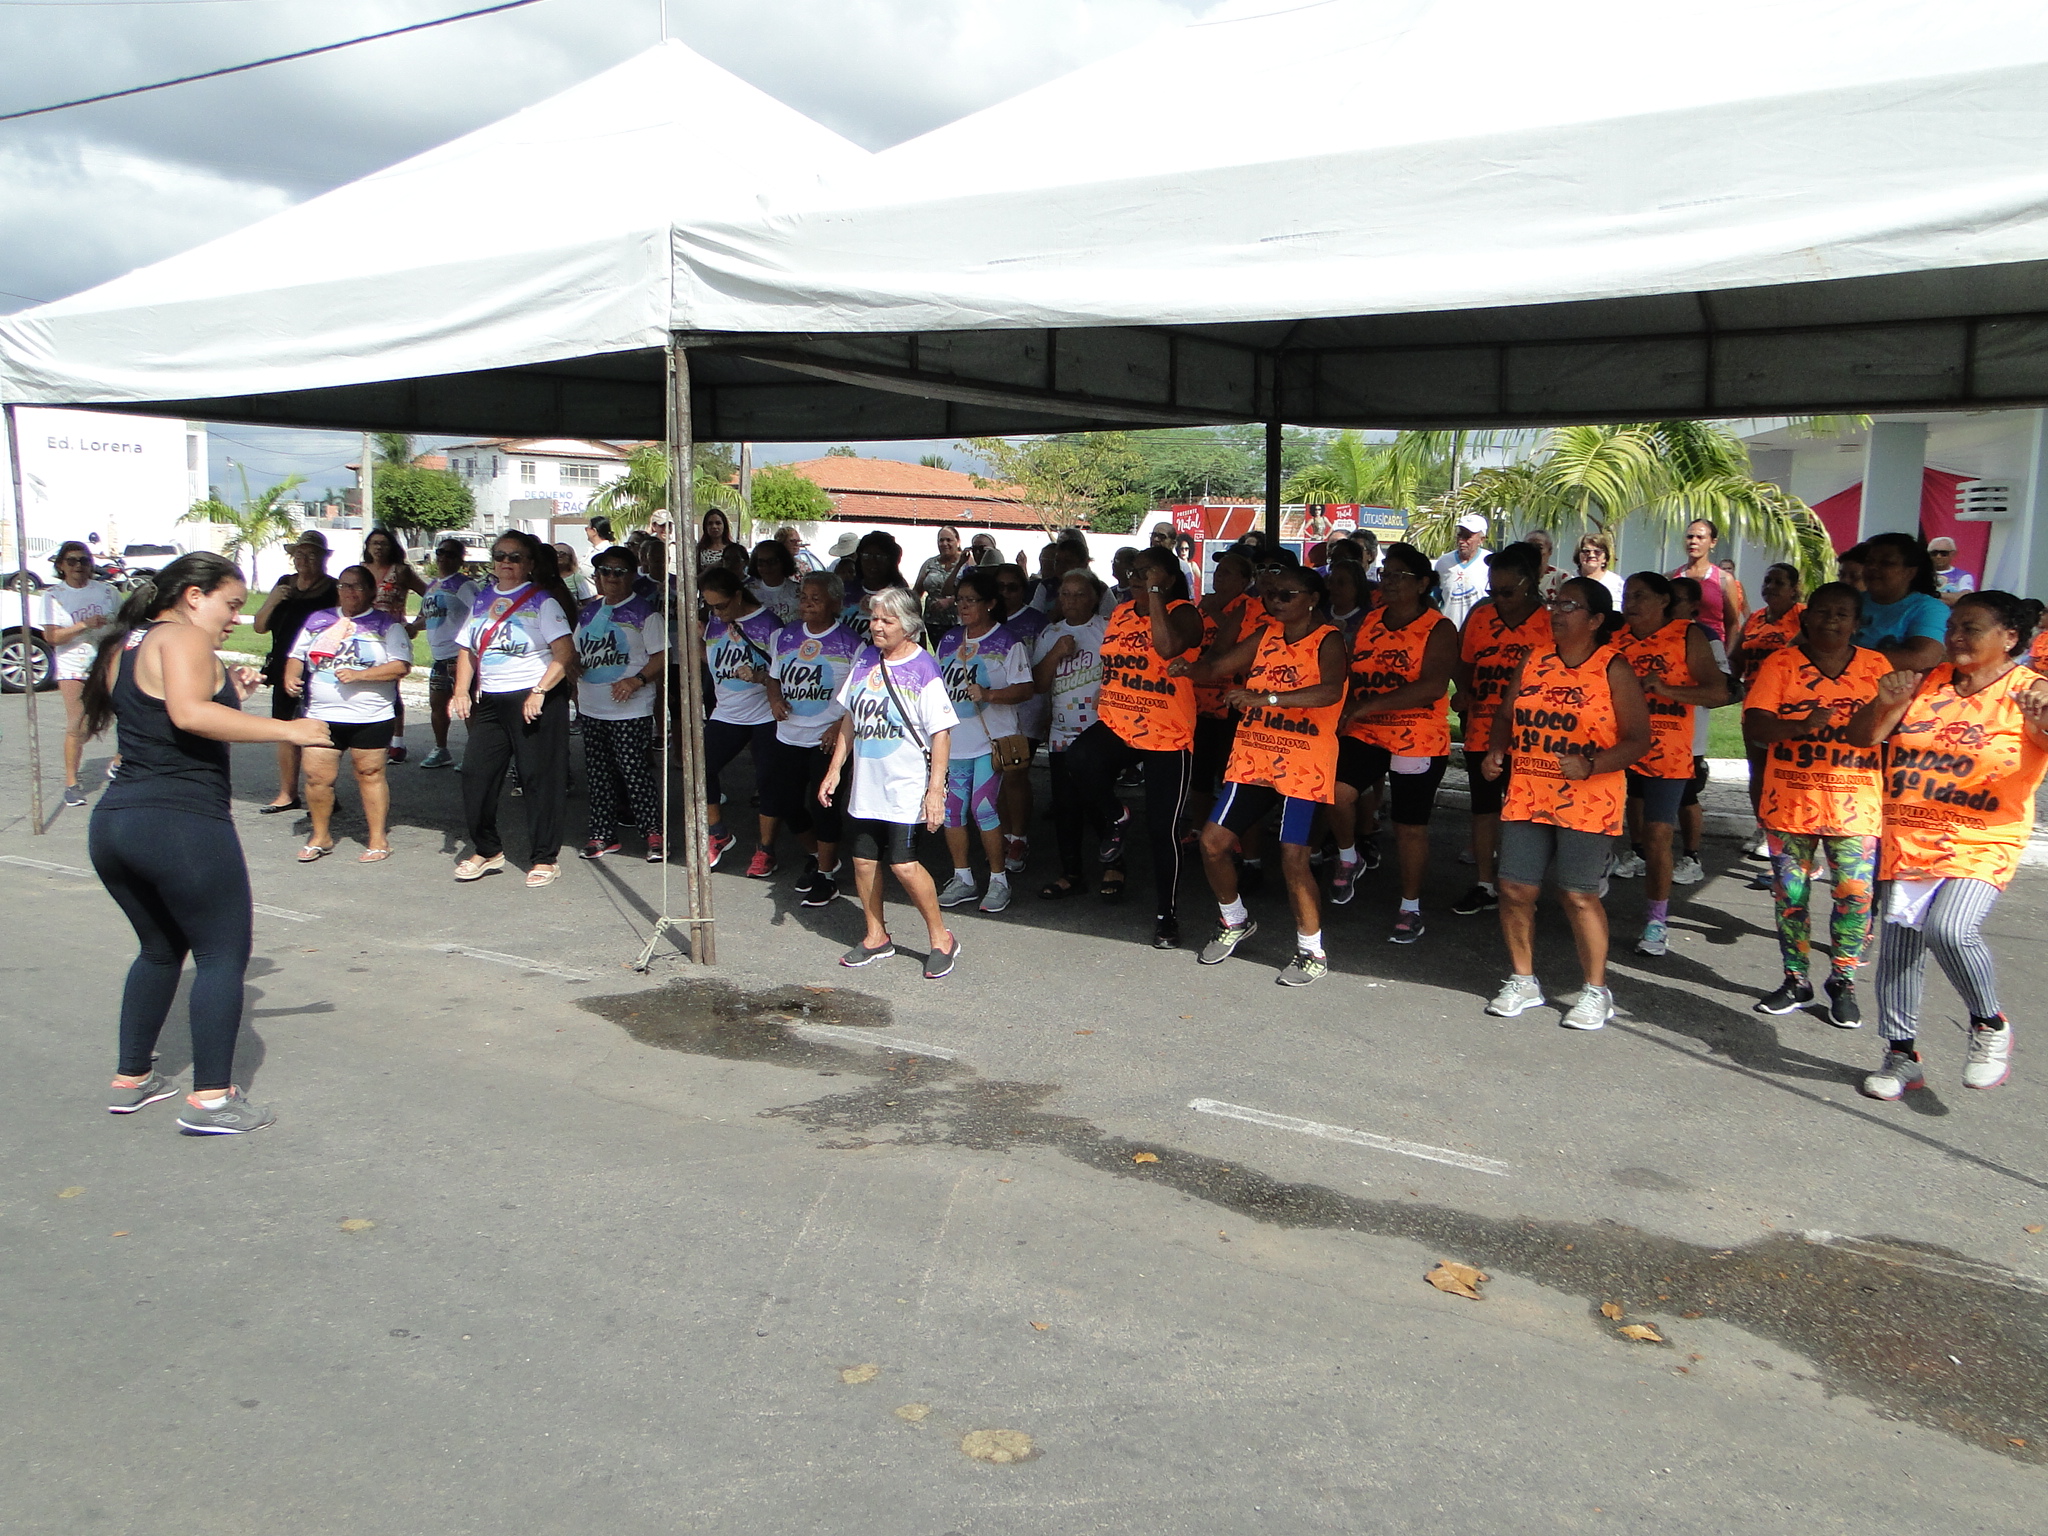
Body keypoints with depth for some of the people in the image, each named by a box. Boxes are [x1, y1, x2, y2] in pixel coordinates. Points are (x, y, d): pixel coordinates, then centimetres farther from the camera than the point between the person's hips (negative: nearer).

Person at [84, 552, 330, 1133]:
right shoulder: (183, 636, -9)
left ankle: (131, 1078, 30)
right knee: (223, 954, 0)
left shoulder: (124, 645, 19)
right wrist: (287, 729, -26)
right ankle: (210, 1098, -2)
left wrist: (228, 693, 16)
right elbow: (189, 714, -27)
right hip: (183, 825, -9)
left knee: (160, 949, 24)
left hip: (113, 824, 9)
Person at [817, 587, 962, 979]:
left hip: (906, 788, -6)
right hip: (865, 785, 7)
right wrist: (834, 769, 14)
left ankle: (941, 939, 8)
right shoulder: (864, 660, 8)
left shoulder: (923, 670, -11)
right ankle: (876, 937, 28)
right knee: (864, 859, 10)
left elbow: (941, 733, -13)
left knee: (903, 864, -10)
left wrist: (935, 789, -18)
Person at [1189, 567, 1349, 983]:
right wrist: (1190, 668, -11)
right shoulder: (1266, 634, 11)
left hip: (1302, 766, -6)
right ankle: (1234, 923, 27)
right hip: (1251, 758, 6)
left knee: (1294, 858, -12)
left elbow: (1330, 691, -28)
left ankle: (1312, 952, 7)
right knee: (1213, 841, 2)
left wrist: (1267, 697, -37)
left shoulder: (1328, 641, -9)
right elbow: (1218, 666, 9)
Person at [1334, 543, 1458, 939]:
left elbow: (1432, 686, -22)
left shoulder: (1438, 629, -9)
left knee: (1410, 825, 5)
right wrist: (1348, 707, -7)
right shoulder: (1369, 622, 8)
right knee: (1338, 791, -20)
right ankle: (1348, 859, 9)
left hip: (1419, 741, -4)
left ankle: (1411, 908, 21)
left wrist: (1368, 705, -26)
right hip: (1366, 734, 4)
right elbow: (1351, 672, 15)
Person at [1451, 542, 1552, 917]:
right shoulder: (1480, 618, 4)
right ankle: (1485, 885, 19)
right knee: (1484, 806, 9)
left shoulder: (1549, 624, -7)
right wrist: (1463, 691, -2)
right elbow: (1465, 665, 16)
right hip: (1482, 730, 4)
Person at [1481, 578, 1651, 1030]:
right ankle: (1522, 981, 22)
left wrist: (1590, 766, -21)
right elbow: (1506, 714, 19)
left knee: (1580, 895, -2)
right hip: (1526, 796, 5)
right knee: (1515, 888, 3)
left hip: (1587, 802, -5)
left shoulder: (1614, 669, -5)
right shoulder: (1533, 661, 10)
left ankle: (1595, 991, 14)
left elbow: (1638, 738, -6)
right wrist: (1496, 751, 0)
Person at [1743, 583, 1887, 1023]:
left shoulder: (1876, 667, 6)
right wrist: (1802, 726, -23)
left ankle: (1843, 982, 14)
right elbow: (1754, 728, -8)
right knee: (1790, 894, 6)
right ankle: (1795, 981, 21)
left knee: (1856, 895, -4)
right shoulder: (1780, 664, 1)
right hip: (1789, 803, 0)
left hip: (1855, 806, 1)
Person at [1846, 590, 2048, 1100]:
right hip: (1908, 841, 4)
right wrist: (1886, 701, -13)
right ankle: (1902, 1057, 22)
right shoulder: (1925, 682, 7)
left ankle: (1990, 1025, 3)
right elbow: (1862, 737, 6)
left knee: (1950, 929, -26)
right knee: (1899, 946, 5)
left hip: (1982, 844, -4)